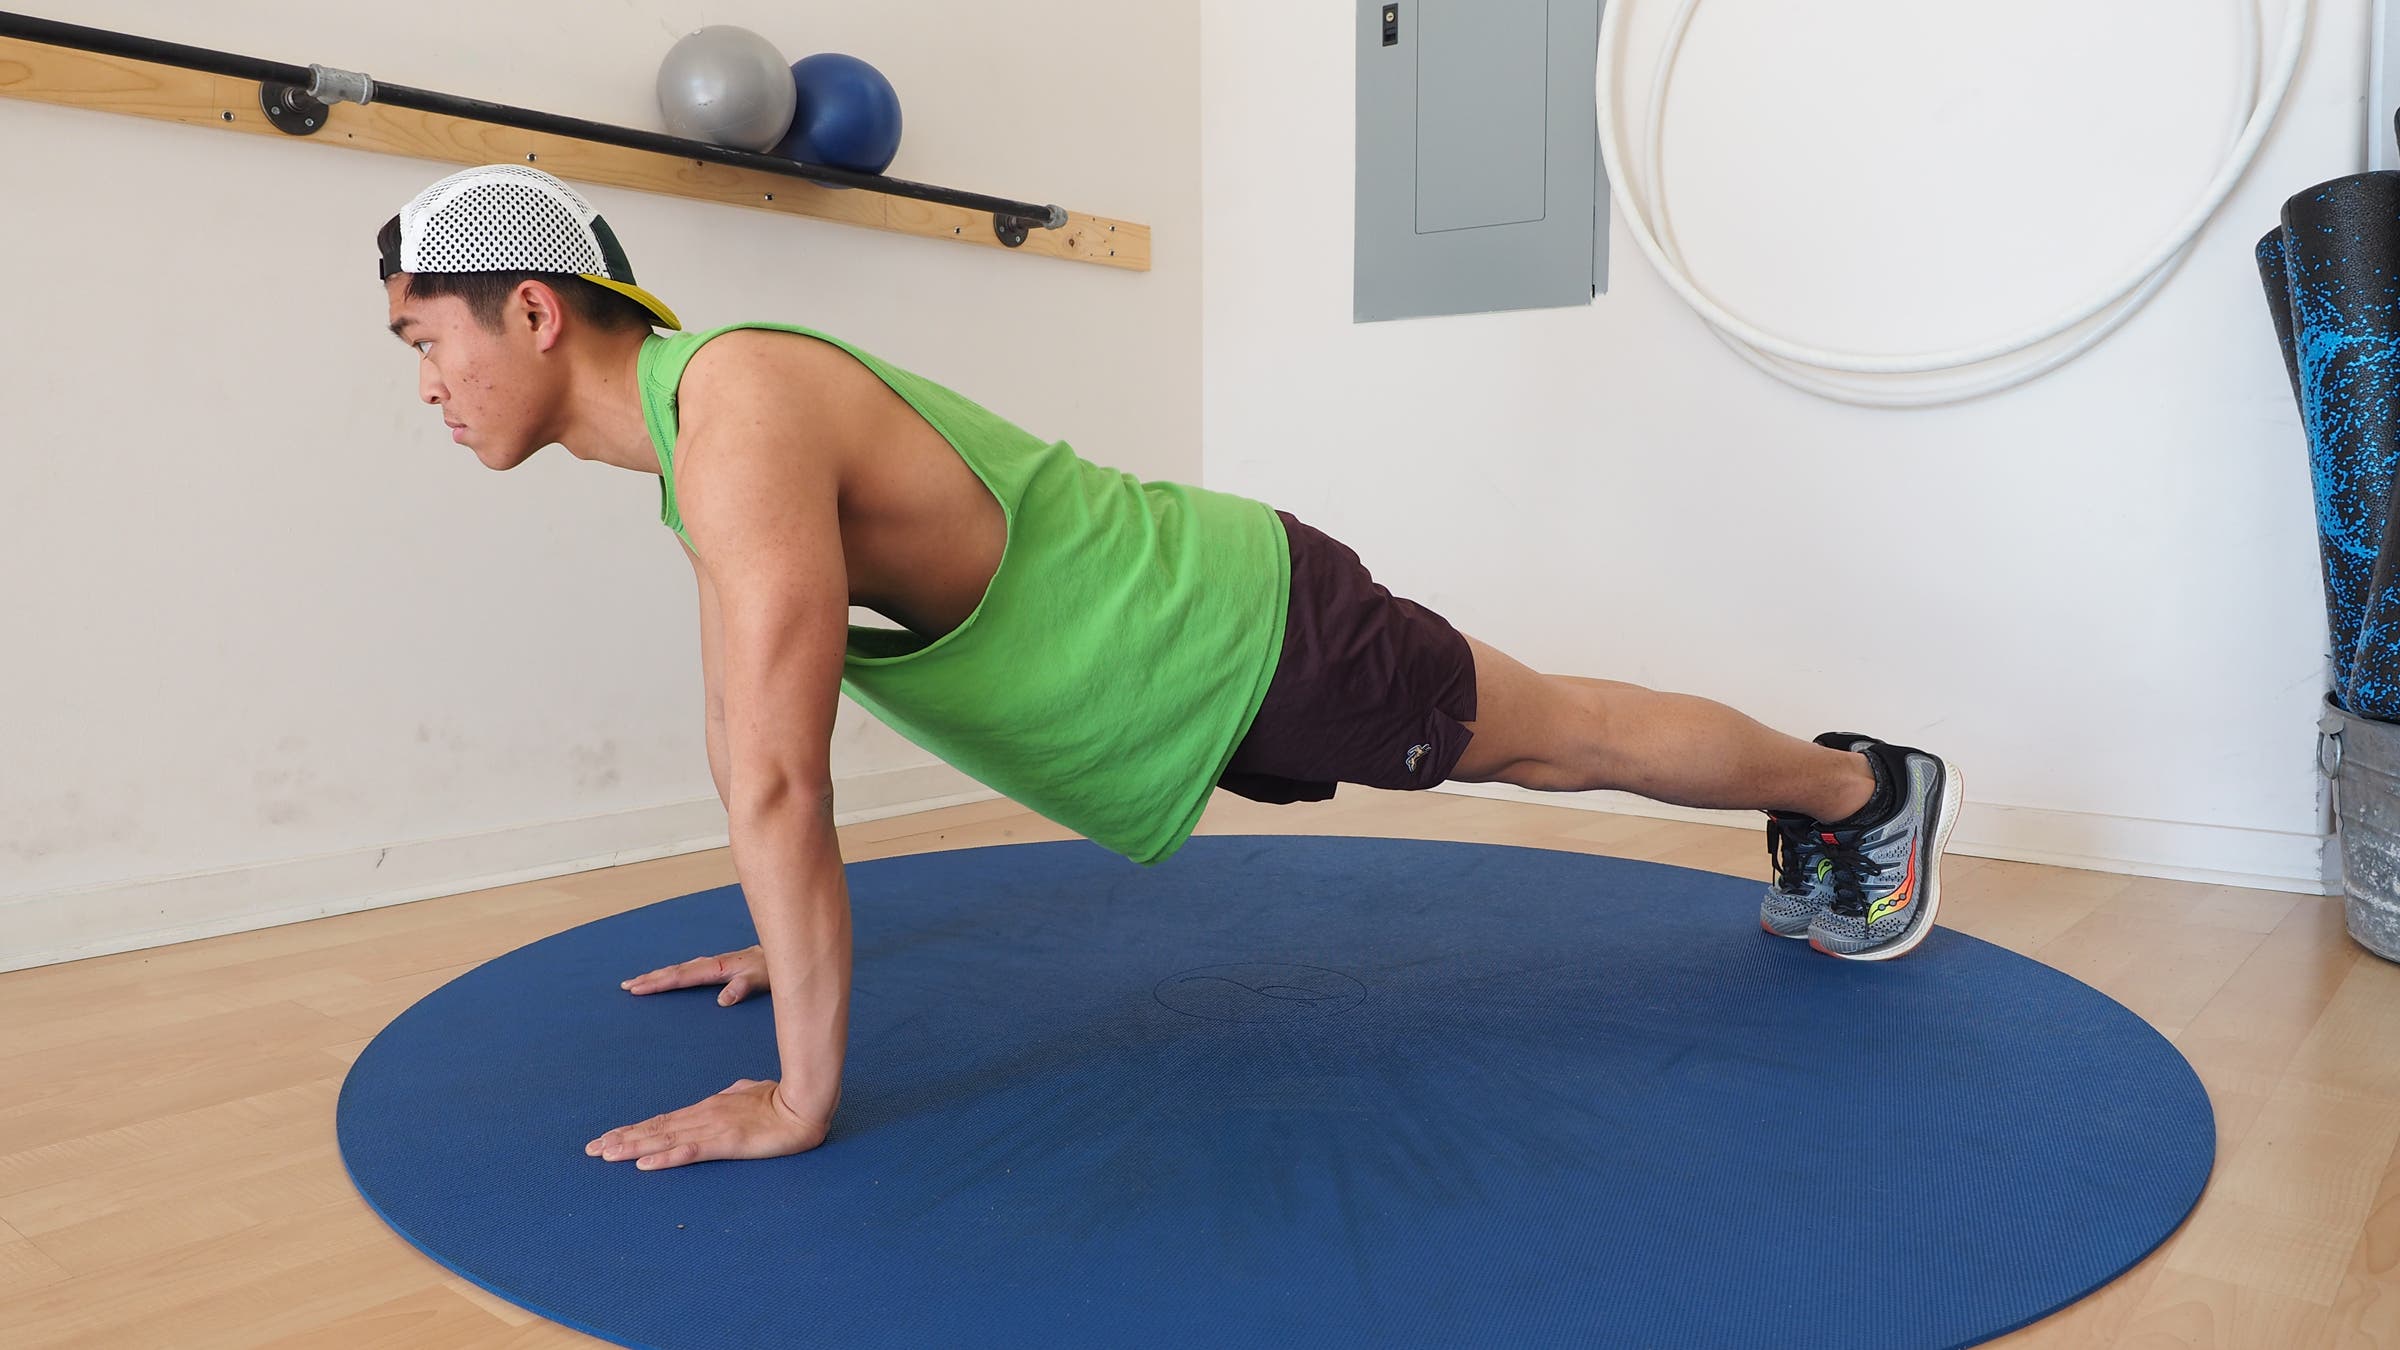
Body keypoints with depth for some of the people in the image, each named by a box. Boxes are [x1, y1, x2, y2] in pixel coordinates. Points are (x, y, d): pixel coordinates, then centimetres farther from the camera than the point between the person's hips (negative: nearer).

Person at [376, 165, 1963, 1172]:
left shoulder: (740, 416, -30)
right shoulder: (688, 424, 2)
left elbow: (779, 782, -35)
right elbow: (746, 718, 12)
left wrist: (801, 1098, -30)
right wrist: (789, 942, 17)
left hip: (1258, 634, -8)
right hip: (1195, 653, 8)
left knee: (1567, 738, 11)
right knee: (1540, 751, 24)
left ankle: (1871, 787, 38)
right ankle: (1825, 818, 48)